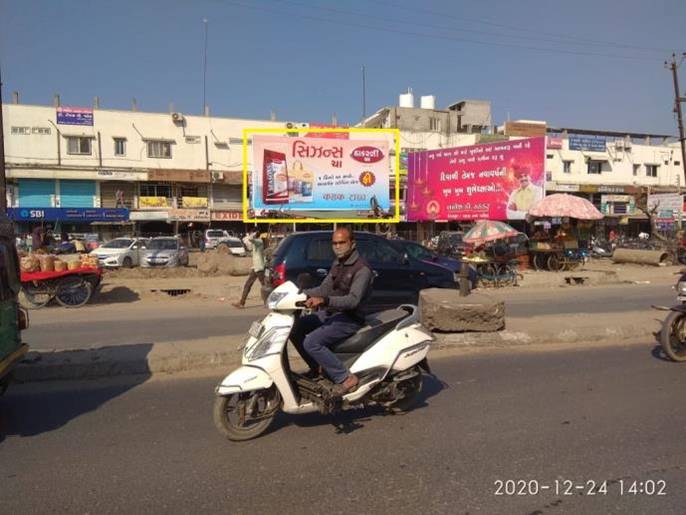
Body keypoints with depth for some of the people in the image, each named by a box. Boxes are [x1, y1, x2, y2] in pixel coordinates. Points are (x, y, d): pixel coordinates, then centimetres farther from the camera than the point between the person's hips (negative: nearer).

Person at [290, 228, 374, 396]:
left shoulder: (362, 269, -16)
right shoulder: (337, 263, 12)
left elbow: (353, 300, -27)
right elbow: (324, 288, 16)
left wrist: (324, 300, -39)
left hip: (350, 318, -9)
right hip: (330, 313, 9)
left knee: (311, 342, -25)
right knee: (295, 328, 2)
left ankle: (346, 378, -15)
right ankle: (317, 368, 13)